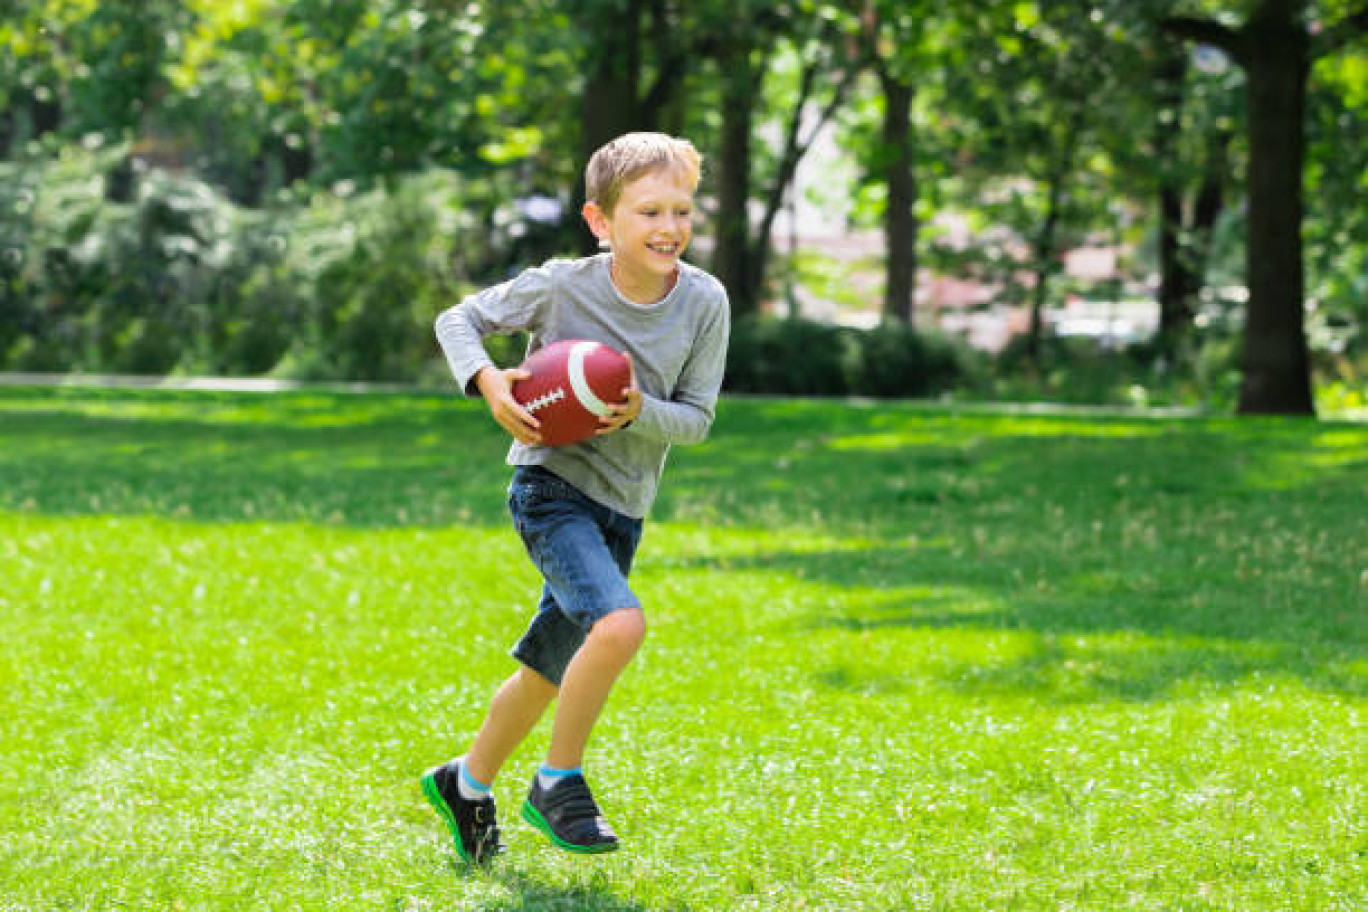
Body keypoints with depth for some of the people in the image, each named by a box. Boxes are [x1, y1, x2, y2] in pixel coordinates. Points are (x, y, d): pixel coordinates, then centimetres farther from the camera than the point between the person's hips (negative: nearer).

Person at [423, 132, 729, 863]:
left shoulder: (704, 303, -8)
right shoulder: (561, 287, -15)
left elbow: (697, 417, -2)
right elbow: (459, 320, -1)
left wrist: (641, 412, -22)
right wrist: (488, 384, -20)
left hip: (623, 510, 5)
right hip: (551, 485, -5)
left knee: (549, 669, 17)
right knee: (619, 624, -28)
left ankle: (467, 782, 40)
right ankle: (558, 784, -10)